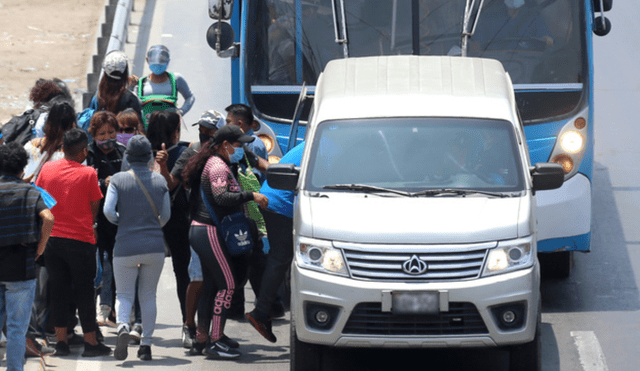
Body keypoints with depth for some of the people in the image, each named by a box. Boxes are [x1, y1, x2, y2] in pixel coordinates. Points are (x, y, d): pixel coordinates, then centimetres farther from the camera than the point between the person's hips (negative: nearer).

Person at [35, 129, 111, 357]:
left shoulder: (47, 169, 1)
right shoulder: (88, 174, -9)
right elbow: (94, 210, -4)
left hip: (51, 237, 3)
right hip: (80, 239, -3)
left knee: (58, 290, 10)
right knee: (84, 291, 5)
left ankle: (61, 341, 11)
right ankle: (90, 342, 8)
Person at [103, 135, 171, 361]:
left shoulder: (118, 180, -5)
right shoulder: (159, 181, 2)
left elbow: (108, 211, -12)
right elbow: (166, 215, 8)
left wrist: (121, 222, 9)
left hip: (126, 246, -2)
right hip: (155, 246, 2)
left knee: (124, 294, 7)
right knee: (148, 295, 13)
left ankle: (122, 326, -23)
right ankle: (146, 344, 11)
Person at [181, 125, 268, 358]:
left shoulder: (214, 164, 20)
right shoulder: (218, 166, -13)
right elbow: (221, 197, -27)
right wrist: (251, 196, -24)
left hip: (201, 231, 11)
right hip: (209, 232, -11)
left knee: (210, 286, 12)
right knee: (227, 284, -11)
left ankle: (200, 340, 15)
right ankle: (215, 341, -13)